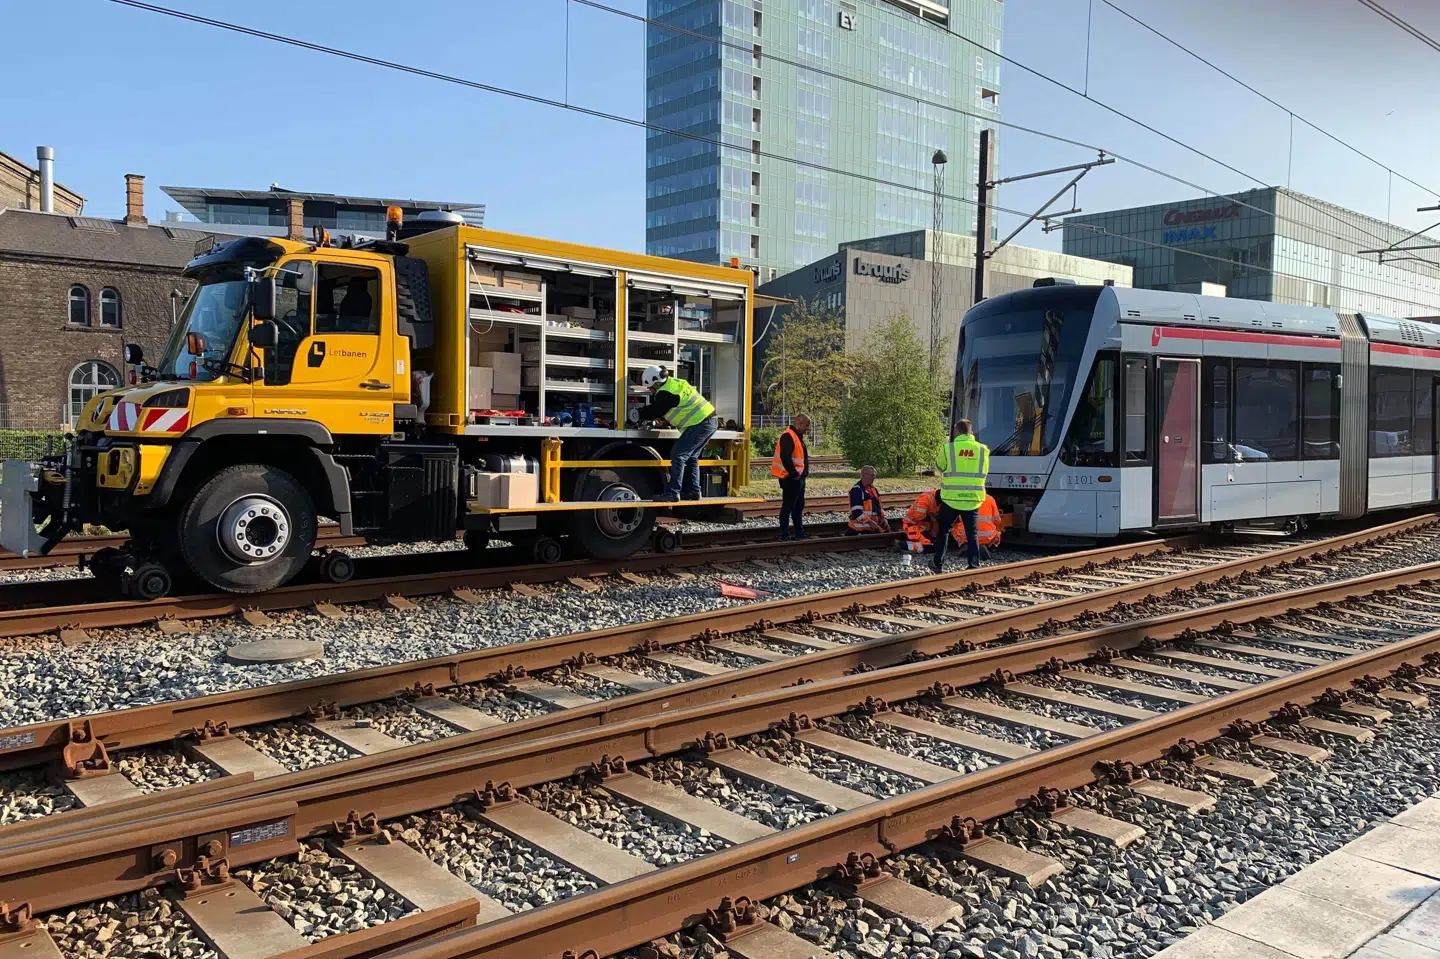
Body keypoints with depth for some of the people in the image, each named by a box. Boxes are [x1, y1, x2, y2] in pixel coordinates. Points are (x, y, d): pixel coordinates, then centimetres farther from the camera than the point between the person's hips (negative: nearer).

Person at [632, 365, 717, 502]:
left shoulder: (666, 393, -16)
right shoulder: (673, 382, 17)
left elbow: (655, 411, -5)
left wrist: (639, 415, 11)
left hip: (700, 424, -11)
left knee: (678, 455, -9)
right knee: (691, 457, 19)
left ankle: (673, 492, -10)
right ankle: (693, 490, 23)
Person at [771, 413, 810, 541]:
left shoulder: (798, 437, 16)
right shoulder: (788, 437, -17)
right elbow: (785, 457, -26)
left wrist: (805, 472, 13)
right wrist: (794, 474, -20)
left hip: (799, 478, 11)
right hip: (791, 479, -11)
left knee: (799, 507, 17)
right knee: (787, 507, -4)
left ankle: (800, 534, 26)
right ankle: (784, 535, 1)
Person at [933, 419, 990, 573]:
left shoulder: (948, 448, -9)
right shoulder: (983, 449, 0)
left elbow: (939, 466, 7)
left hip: (951, 498, -1)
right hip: (973, 498, 2)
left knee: (943, 530, 13)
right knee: (972, 533, 6)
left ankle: (938, 564, 18)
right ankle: (974, 565, 1)